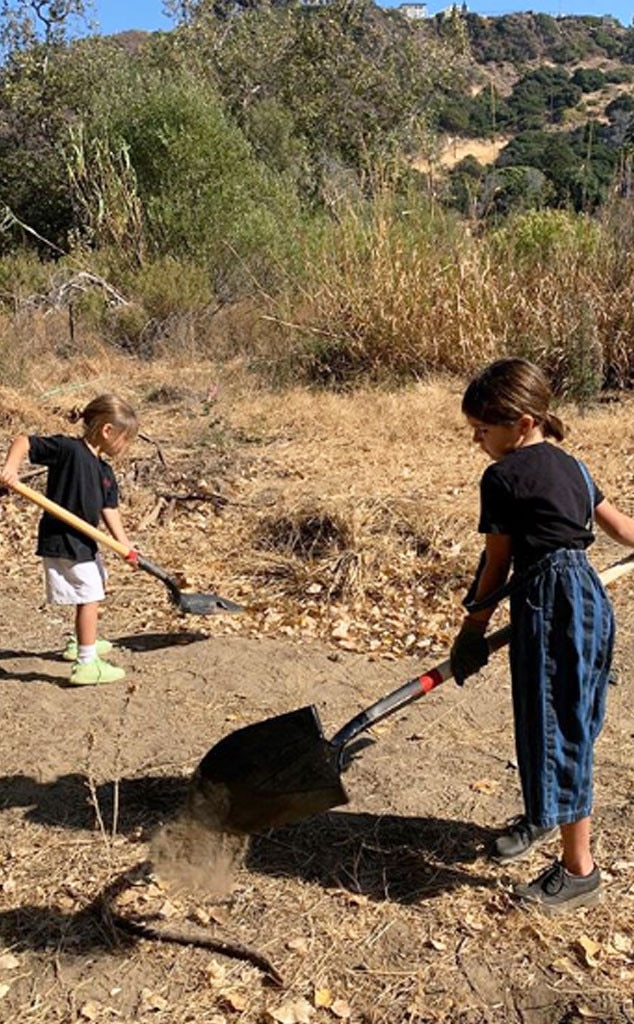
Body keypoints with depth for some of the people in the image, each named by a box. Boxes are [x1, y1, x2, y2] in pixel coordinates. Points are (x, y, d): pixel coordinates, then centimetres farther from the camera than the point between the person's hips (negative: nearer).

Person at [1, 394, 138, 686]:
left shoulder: (104, 471, 8)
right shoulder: (68, 449, -15)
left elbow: (109, 509, 3)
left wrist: (124, 543, -10)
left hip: (84, 542, 10)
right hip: (61, 541, -9)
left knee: (92, 593, 25)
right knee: (89, 596, -7)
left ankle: (81, 643, 47)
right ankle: (86, 664, -1)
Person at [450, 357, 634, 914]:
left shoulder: (502, 477, -12)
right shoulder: (568, 465, 14)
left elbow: (498, 564, -6)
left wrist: (474, 626, 6)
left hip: (552, 605, -10)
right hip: (586, 594, 10)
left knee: (560, 731, 0)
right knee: (544, 719, 24)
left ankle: (580, 870, 13)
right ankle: (541, 814, 45)